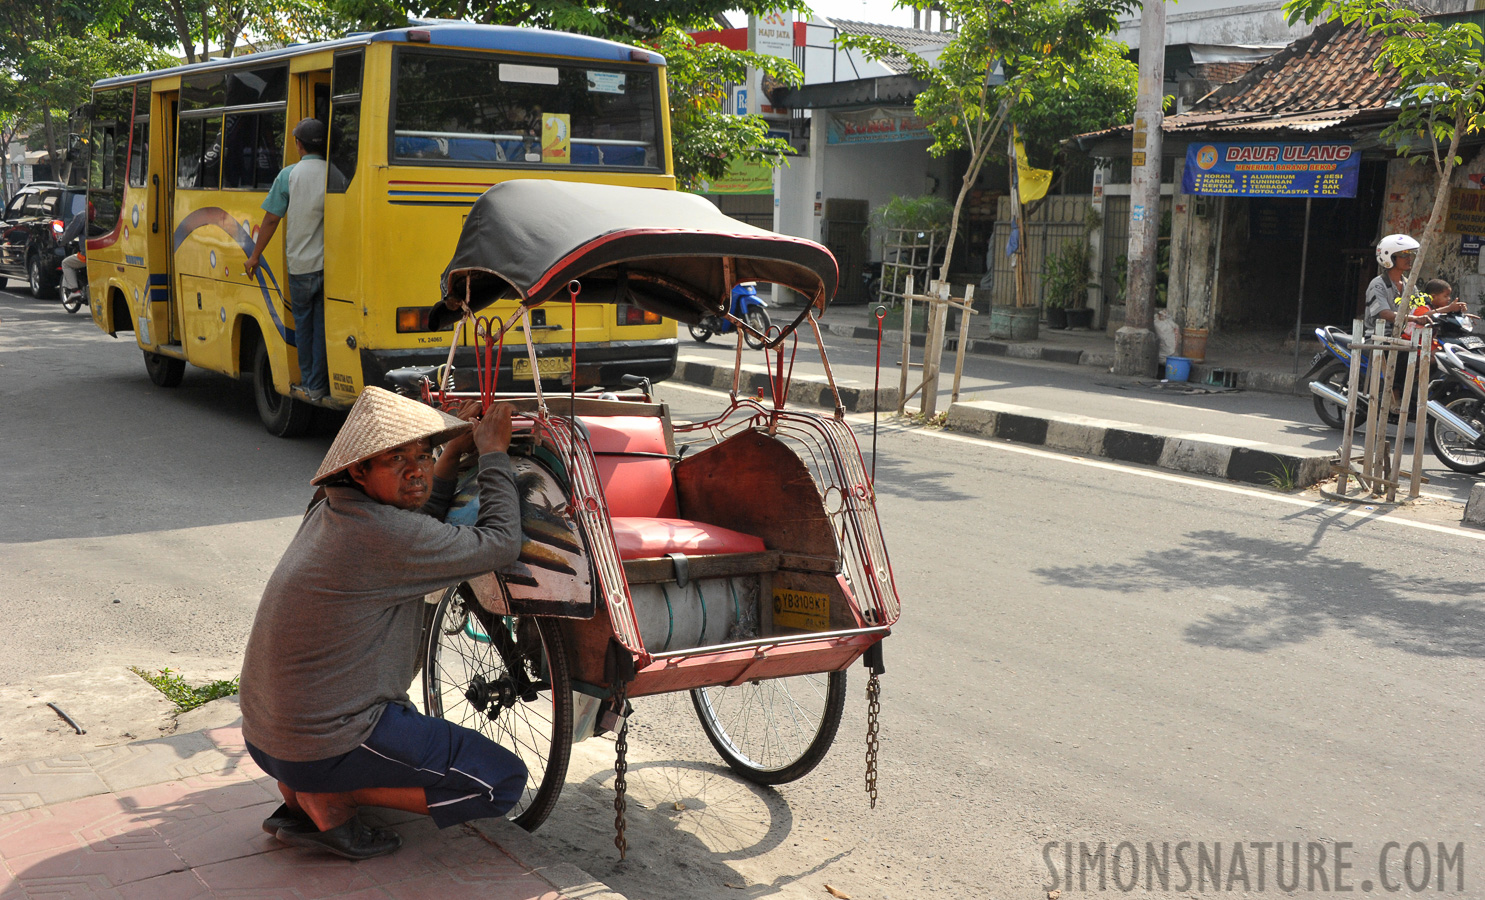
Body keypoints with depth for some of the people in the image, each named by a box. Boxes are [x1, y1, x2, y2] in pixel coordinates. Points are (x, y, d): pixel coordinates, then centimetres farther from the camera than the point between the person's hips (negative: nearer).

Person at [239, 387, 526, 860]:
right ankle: (330, 801, -4)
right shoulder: (381, 533, -23)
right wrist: (493, 452, -5)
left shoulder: (329, 511, 6)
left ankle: (299, 794, 15)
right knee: (504, 780, -4)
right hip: (325, 747, -9)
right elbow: (500, 544, -16)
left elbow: (417, 538, 21)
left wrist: (454, 453, 14)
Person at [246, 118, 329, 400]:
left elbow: (272, 219, -4)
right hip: (330, 264, 1)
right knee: (322, 324, 6)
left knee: (303, 322, 14)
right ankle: (318, 385, 8)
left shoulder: (289, 175, -6)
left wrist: (255, 255, 6)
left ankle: (307, 381, 20)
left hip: (300, 263, -1)